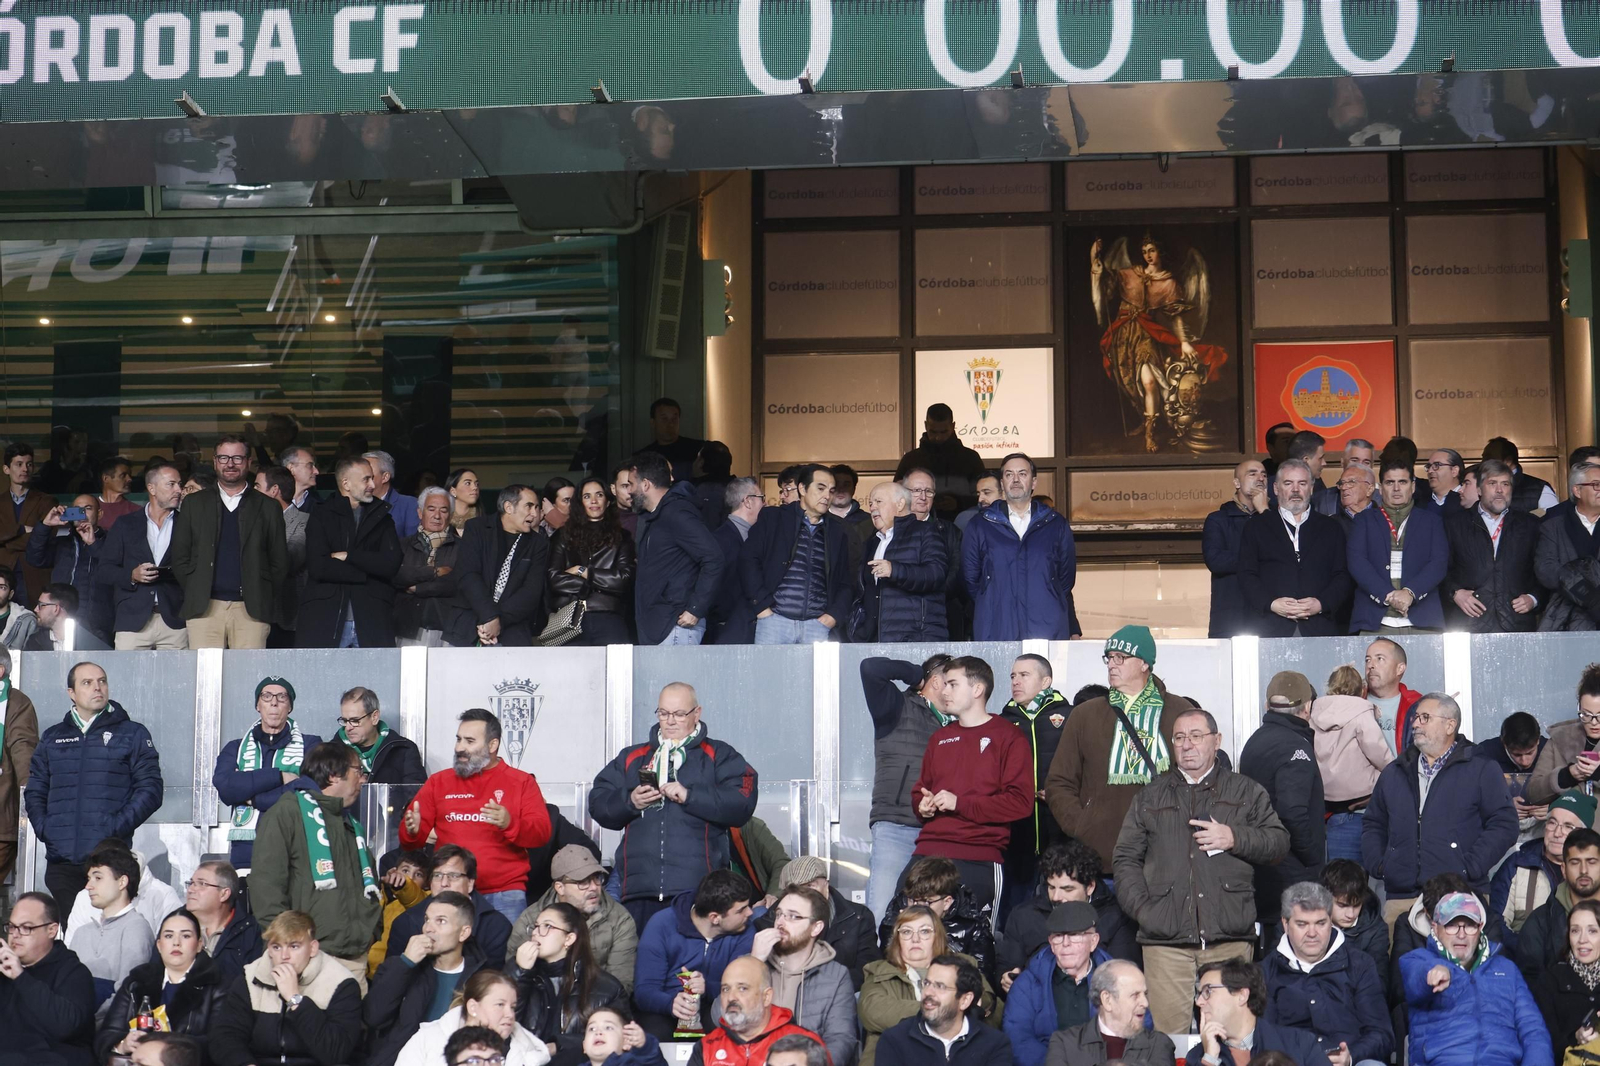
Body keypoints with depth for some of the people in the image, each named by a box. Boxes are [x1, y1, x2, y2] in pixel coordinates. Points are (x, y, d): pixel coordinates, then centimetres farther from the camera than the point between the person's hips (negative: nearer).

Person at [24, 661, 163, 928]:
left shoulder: (133, 735, 8)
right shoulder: (52, 738, 19)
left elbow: (149, 788, 1)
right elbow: (34, 789, 19)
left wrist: (117, 828, -11)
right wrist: (43, 828, 1)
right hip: (61, 860, 3)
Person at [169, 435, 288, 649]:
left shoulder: (267, 507, 12)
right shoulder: (194, 504, 15)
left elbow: (280, 563, 11)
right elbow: (180, 558, 13)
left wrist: (262, 597, 3)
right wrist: (196, 594, 5)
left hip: (251, 610, -1)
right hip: (204, 609, 1)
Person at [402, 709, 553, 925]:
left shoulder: (522, 782, 10)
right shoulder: (438, 782, 15)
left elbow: (542, 832, -2)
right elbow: (410, 839, 13)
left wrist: (510, 824, -20)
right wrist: (412, 830, -11)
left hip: (505, 894, -1)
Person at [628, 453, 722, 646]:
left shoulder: (676, 514, -12)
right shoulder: (651, 517, 19)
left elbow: (713, 558, -20)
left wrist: (695, 609, -19)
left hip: (676, 626, -10)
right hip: (652, 626, 10)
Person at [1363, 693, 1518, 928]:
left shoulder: (1482, 771, 6)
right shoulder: (1394, 774, 21)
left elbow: (1503, 825, -1)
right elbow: (1373, 824, 27)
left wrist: (1470, 869, -10)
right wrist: (1377, 865, 9)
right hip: (1399, 898, 4)